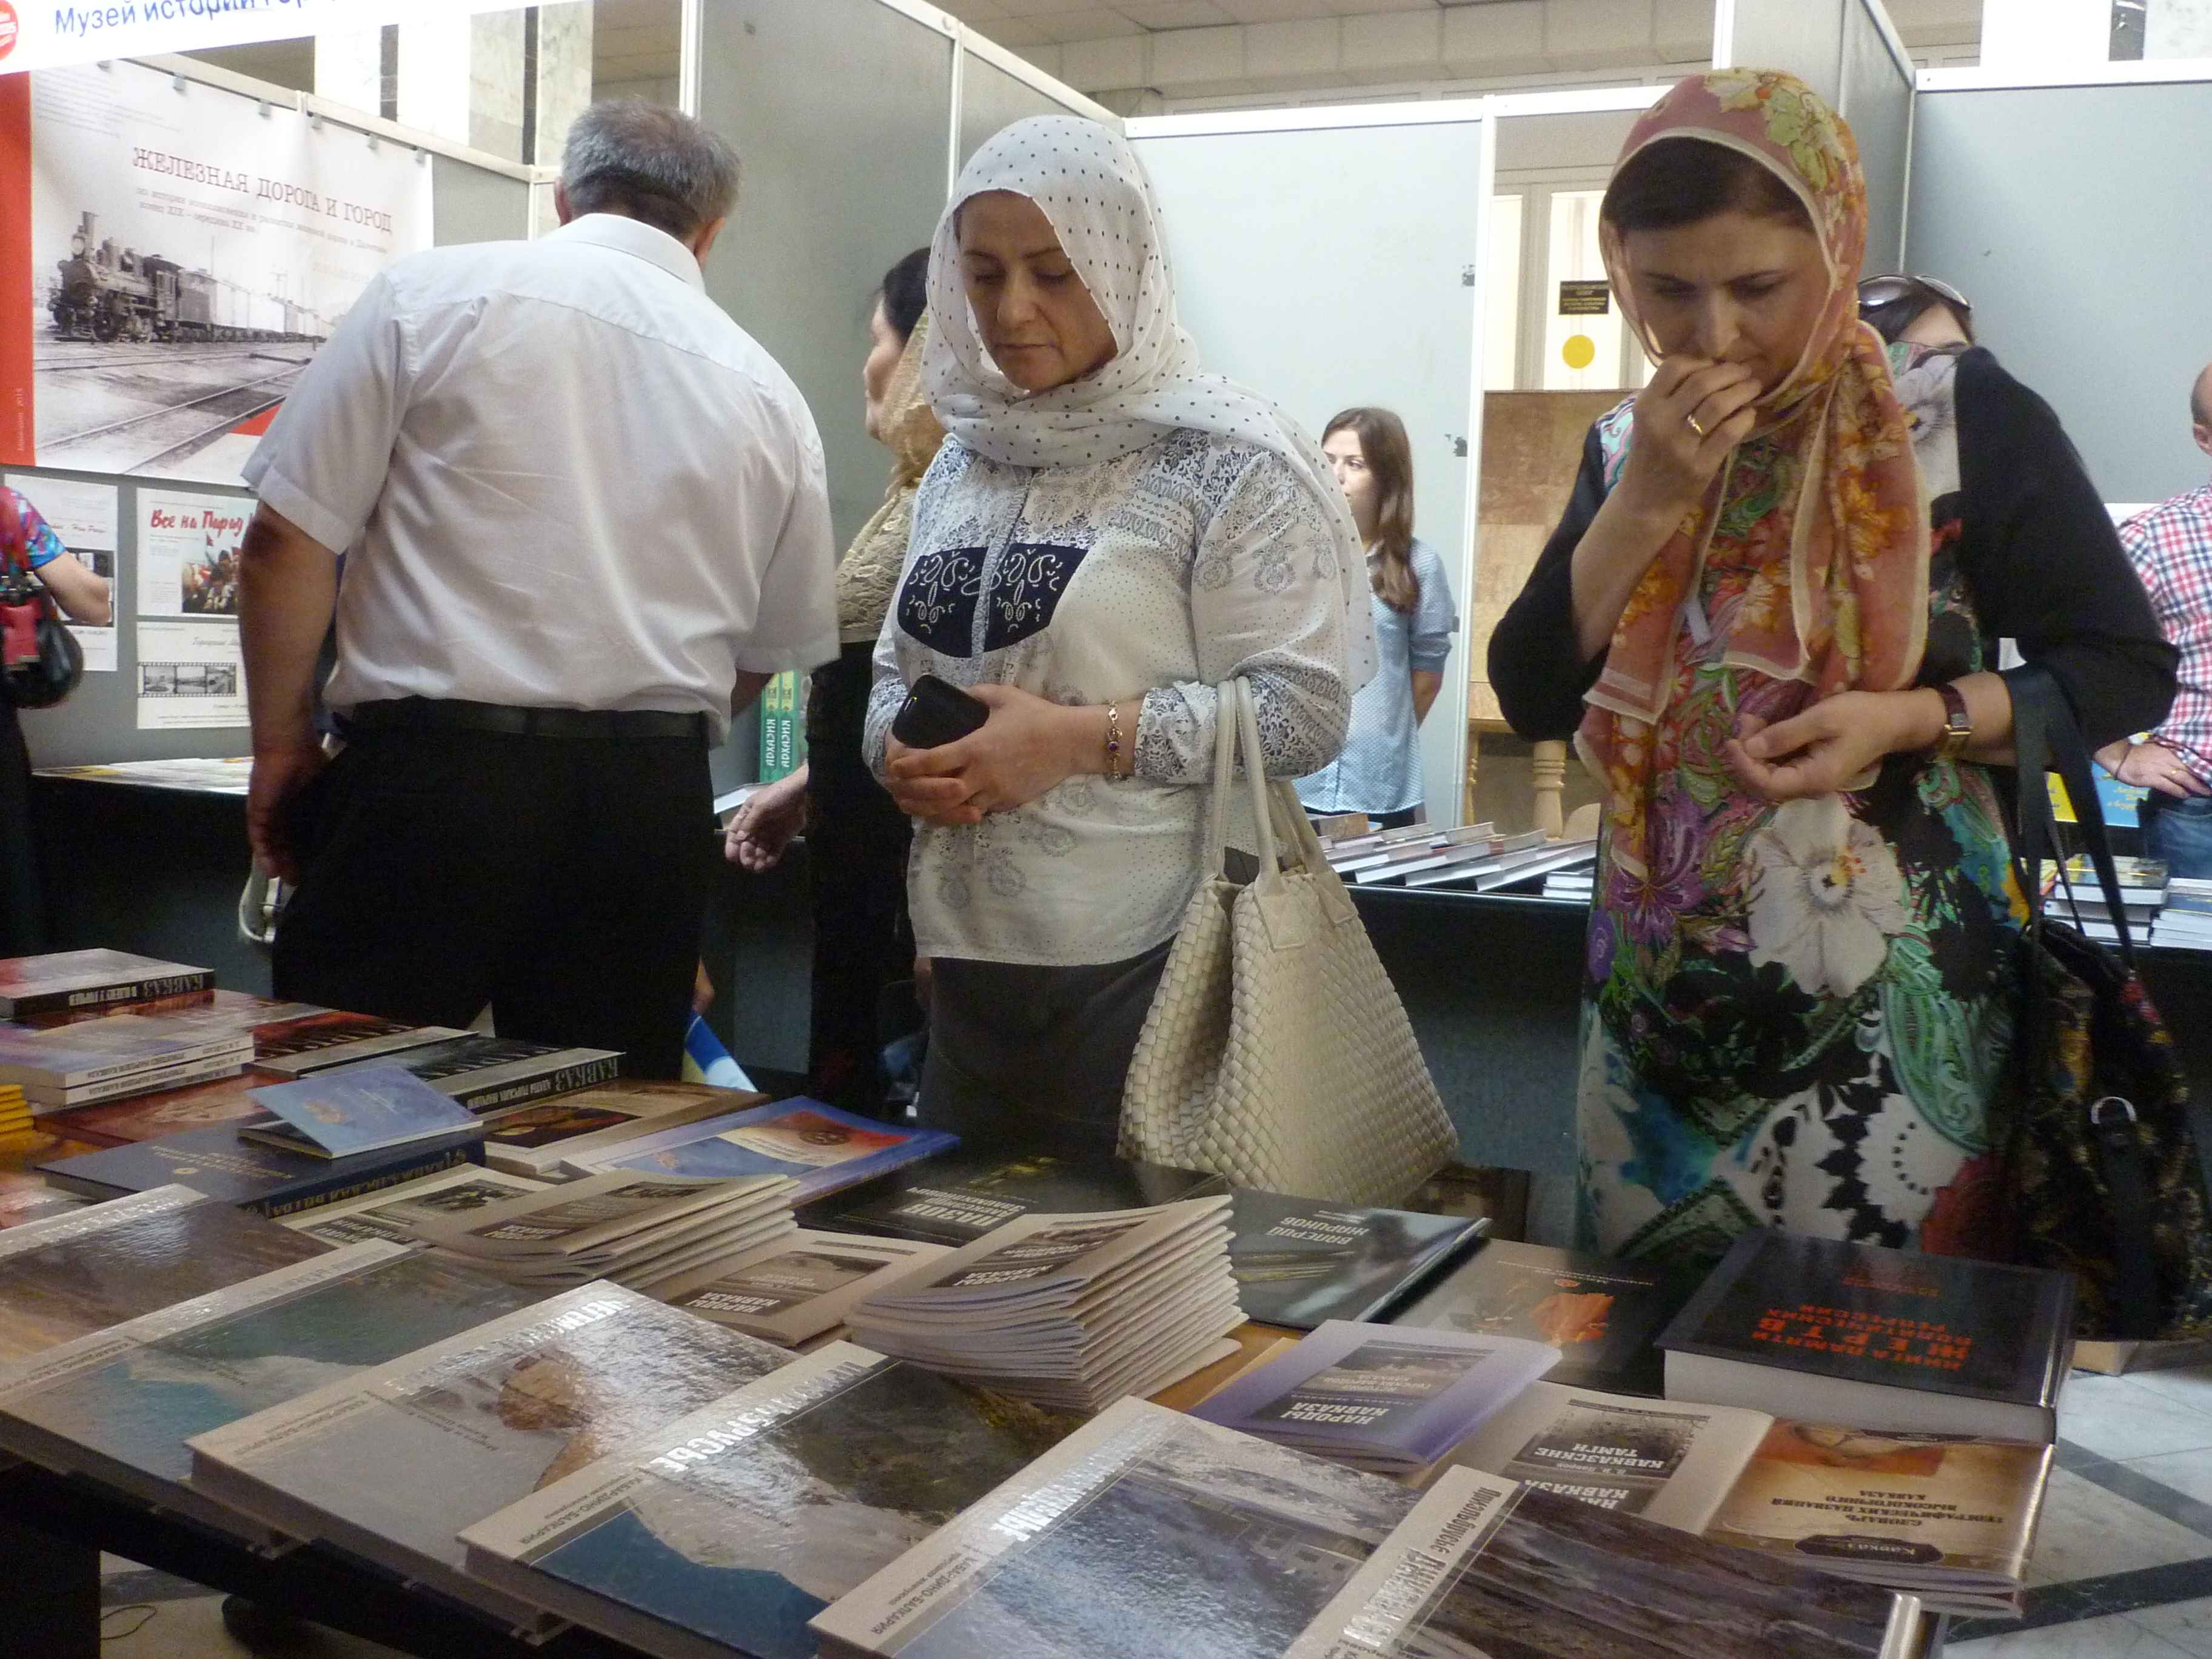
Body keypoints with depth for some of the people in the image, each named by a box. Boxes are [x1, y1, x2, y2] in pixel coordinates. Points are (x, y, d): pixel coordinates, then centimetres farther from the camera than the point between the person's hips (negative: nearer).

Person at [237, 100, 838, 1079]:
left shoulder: (433, 295, 1)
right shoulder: (768, 393, 10)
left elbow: (287, 539, -3)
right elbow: (772, 652, 17)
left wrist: (282, 744, 8)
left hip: (432, 776, -3)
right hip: (653, 804, 3)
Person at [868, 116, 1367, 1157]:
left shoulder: (1227, 462, -8)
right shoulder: (963, 461, 12)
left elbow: (1306, 709, -13)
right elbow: (897, 667, 18)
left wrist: (1084, 739, -20)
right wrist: (902, 752, -3)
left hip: (1147, 971, -6)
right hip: (968, 961, 6)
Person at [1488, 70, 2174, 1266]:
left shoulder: (1965, 420, -8)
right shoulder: (1626, 449, 5)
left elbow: (2128, 668, -4)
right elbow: (1533, 697, -2)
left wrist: (1910, 720, -20)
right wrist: (1647, 500, -13)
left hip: (1884, 1000, -4)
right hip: (1657, 993, 4)